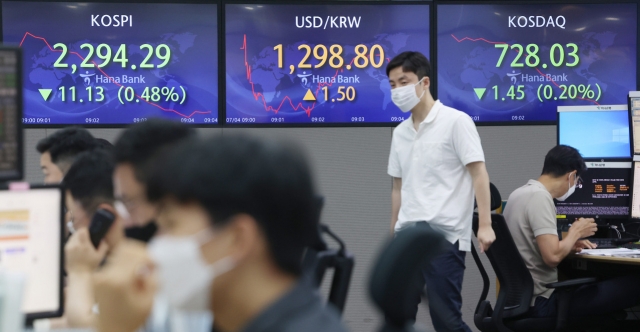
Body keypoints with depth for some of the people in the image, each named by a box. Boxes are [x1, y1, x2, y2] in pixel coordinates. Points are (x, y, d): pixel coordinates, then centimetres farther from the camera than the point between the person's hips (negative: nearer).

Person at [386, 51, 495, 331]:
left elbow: (479, 173, -8)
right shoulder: (400, 132, 15)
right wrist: (393, 234, 17)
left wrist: (485, 224, -16)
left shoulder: (456, 121, -4)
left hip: (444, 234, -6)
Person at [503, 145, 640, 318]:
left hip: (522, 298, 10)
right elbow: (553, 257, -25)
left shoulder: (519, 193, 13)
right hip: (542, 302, -10)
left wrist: (570, 244, 11)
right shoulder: (540, 197, -16)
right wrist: (575, 232, -7)